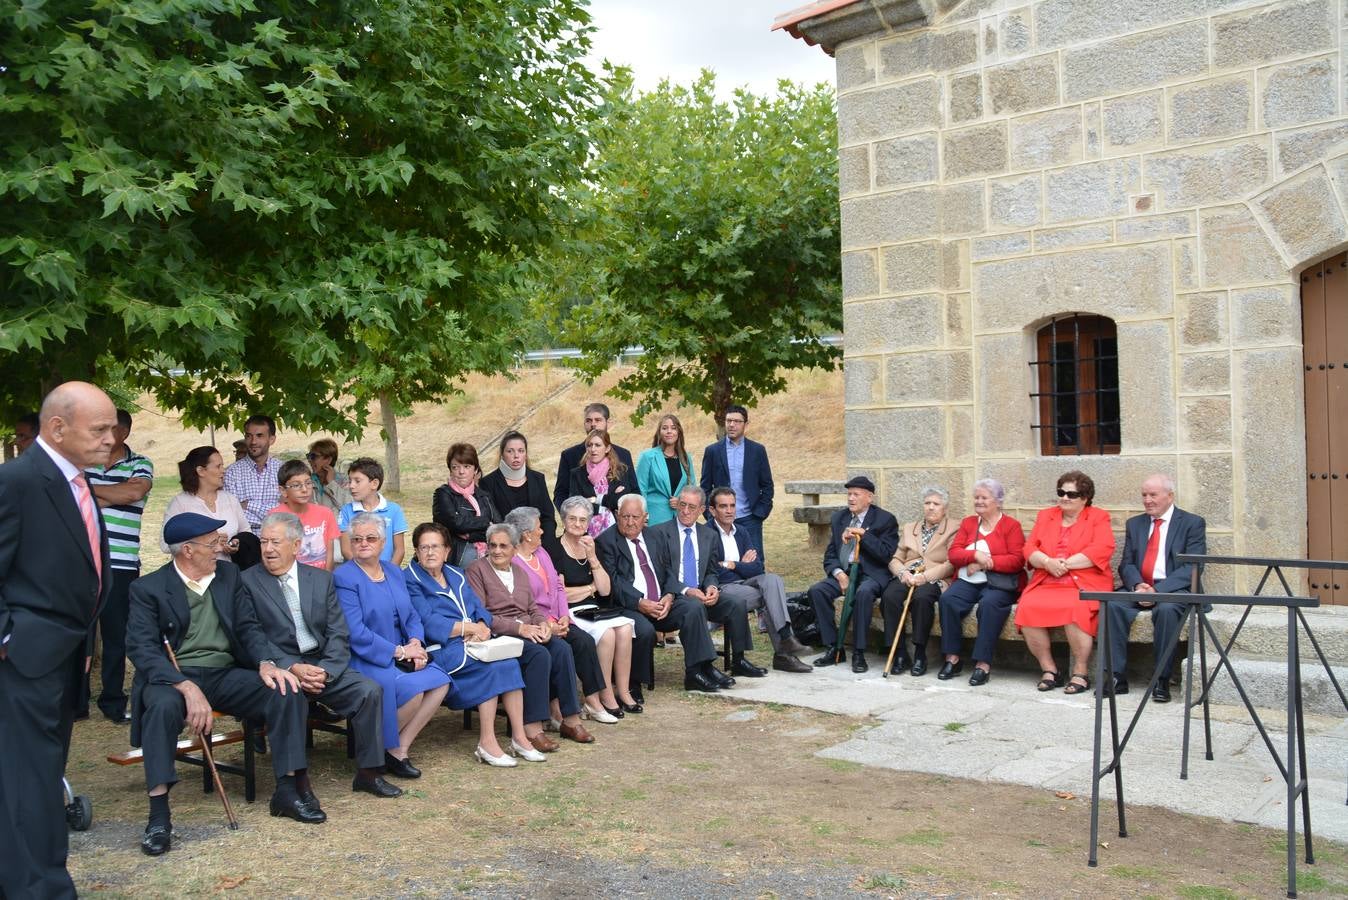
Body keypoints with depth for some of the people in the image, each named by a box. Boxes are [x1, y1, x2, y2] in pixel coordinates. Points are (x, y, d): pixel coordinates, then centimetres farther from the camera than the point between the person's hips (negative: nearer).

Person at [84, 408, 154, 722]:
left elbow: (136, 491, -16)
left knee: (116, 634, 5)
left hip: (121, 564, -1)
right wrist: (110, 498, -11)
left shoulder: (140, 466, 4)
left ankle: (113, 701, 16)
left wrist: (90, 489, -7)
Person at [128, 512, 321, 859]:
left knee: (286, 691, -19)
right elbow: (142, 649, -14)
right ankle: (158, 814, -33)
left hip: (226, 674, 4)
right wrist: (187, 687, -29)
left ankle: (288, 789, -10)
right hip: (174, 675, -4)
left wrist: (266, 664, -12)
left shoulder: (228, 574, 11)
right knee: (163, 704, -38)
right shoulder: (148, 588, -4)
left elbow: (248, 626, 9)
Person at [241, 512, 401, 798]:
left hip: (324, 666, 4)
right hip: (277, 667, -3)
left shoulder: (322, 579, 12)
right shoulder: (248, 582, 2)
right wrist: (292, 668, -18)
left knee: (370, 690, -19)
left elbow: (338, 633, 5)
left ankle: (368, 773, -5)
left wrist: (324, 671, -13)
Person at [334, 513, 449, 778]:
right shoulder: (343, 577, -8)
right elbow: (355, 633, -16)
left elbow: (411, 617, 16)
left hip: (401, 655, 7)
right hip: (363, 660, -7)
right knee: (412, 689, -29)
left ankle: (400, 749, -5)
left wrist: (415, 643, -7)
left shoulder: (393, 572, 15)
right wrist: (399, 651, -17)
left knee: (440, 682, -15)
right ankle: (380, 749, -4)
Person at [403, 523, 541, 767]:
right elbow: (428, 623, -11)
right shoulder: (410, 580, 1)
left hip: (473, 644, 6)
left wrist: (482, 628, -8)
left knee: (509, 662, -22)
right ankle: (487, 742, -23)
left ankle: (519, 737, -20)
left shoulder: (456, 575, 23)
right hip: (442, 649, -6)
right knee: (493, 666, -28)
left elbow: (480, 610, 15)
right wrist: (470, 628, -10)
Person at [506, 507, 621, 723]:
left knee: (585, 640, -17)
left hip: (556, 620, 7)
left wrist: (564, 616, 0)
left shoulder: (541, 552, 16)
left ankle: (593, 699, -14)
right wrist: (547, 625, -19)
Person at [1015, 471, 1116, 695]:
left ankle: (1081, 672, -18)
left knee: (1075, 609, -35)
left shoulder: (1098, 517, 9)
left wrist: (1065, 564, -12)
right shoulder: (1045, 516, 20)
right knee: (1027, 608, -26)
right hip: (1046, 584, 4)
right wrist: (1048, 562, -12)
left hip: (1083, 584, -4)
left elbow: (1103, 550, -8)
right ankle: (1048, 669, -12)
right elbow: (1029, 549, 10)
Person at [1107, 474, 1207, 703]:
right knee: (1113, 605, -27)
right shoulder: (1134, 524, 18)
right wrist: (1138, 585, -12)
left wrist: (1158, 590, -19)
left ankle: (1162, 680, -27)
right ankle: (1117, 677, -25)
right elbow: (1126, 564, 11)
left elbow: (1192, 568, -6)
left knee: (1167, 609, -37)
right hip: (1139, 588, 4)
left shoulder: (1192, 523, 4)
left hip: (1175, 589, -4)